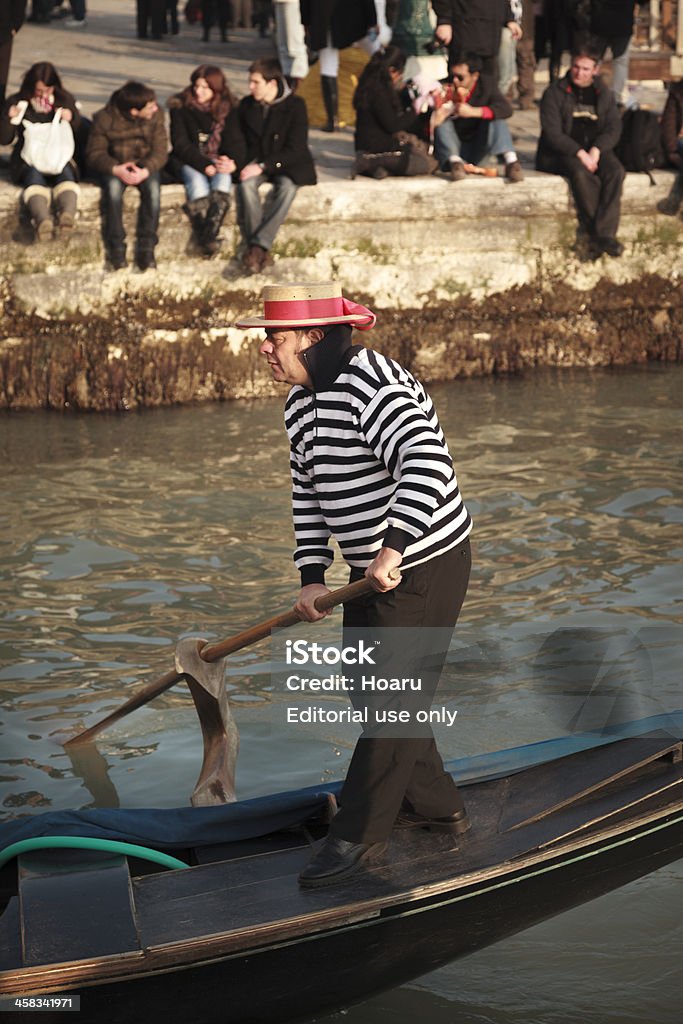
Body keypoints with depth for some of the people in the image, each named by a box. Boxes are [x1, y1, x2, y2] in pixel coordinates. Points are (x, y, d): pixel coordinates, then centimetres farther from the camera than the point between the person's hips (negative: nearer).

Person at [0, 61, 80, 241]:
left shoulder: (65, 99, 10)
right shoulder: (16, 103, 5)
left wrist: (71, 118, -8)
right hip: (28, 159, -2)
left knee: (65, 172, -35)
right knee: (34, 174, -37)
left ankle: (67, 215, -66)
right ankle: (42, 221, -67)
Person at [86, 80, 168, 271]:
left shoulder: (155, 116, -7)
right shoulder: (104, 119, -13)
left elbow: (160, 151, -10)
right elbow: (95, 154, -10)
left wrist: (145, 171, -31)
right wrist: (116, 169, -31)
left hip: (144, 167, 1)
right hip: (114, 167, -1)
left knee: (153, 186, -32)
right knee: (113, 186, -35)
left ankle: (146, 247, -27)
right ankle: (116, 247, -29)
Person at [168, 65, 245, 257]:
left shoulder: (228, 108, 3)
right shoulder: (180, 106, -4)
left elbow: (235, 140, 1)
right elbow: (180, 143, -9)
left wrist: (233, 162, -22)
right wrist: (204, 165, -22)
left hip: (218, 160, 2)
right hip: (189, 162, -2)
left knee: (223, 179, -32)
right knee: (198, 183, -34)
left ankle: (209, 235, -42)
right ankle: (203, 240, -37)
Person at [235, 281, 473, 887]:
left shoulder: (373, 387, -25)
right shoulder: (301, 405, 6)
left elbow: (427, 462, -37)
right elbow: (307, 495, 12)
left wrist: (394, 546, -41)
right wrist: (312, 576, 4)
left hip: (426, 566, -10)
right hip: (373, 570, 10)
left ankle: (360, 836, 9)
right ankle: (436, 807, 31)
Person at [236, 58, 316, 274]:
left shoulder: (295, 105, -9)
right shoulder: (246, 105, 6)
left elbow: (295, 149, -13)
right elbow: (245, 143, 11)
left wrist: (263, 166, -22)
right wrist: (250, 165, -11)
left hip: (288, 166, -3)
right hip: (257, 163, 3)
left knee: (286, 186, -36)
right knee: (246, 185, -31)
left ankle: (259, 246, -40)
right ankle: (259, 250, -35)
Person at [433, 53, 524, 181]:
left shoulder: (486, 83, -4)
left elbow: (506, 109, -20)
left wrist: (473, 112, -31)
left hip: (474, 154, 1)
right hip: (451, 152, -1)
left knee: (496, 119, -19)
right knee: (443, 121, -24)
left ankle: (511, 162, -35)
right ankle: (455, 162, -42)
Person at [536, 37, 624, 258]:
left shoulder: (604, 95, 15)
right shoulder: (554, 93, 4)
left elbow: (614, 128, 5)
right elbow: (552, 132, -6)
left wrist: (596, 151, -15)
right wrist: (579, 154, -19)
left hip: (596, 150, 3)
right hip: (561, 153, -3)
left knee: (615, 171, -29)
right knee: (581, 173, -36)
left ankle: (601, 234, -34)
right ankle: (604, 233, -30)